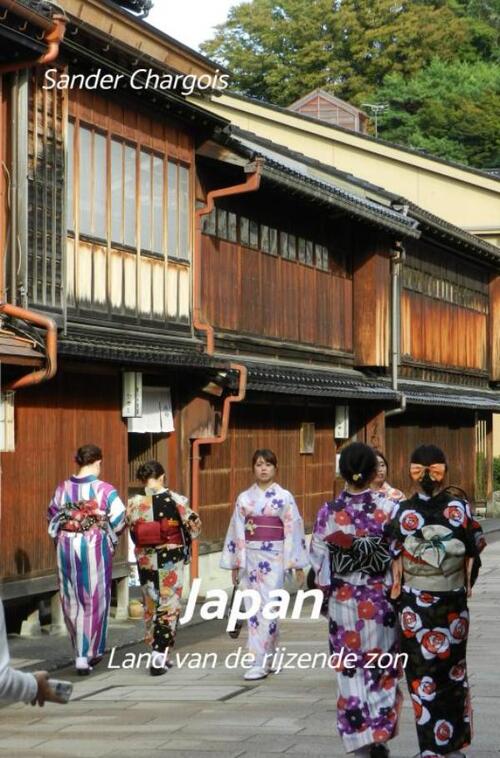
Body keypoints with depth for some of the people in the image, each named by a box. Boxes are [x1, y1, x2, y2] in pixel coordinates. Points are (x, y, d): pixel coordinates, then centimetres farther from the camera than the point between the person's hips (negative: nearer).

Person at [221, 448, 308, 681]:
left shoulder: (284, 497, 0)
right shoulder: (244, 498, 7)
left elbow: (293, 531, -1)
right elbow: (237, 532, 8)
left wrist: (298, 565, -3)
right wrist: (235, 564, 6)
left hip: (274, 558, -3)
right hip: (250, 557, 3)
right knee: (254, 608, 5)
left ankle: (261, 663, -8)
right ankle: (268, 659, 16)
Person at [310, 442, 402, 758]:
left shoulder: (329, 512, -7)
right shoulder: (388, 508, -10)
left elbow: (318, 559, -1)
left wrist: (327, 591, 13)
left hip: (344, 601, 0)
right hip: (381, 600, 0)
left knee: (351, 671, 8)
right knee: (382, 671, 12)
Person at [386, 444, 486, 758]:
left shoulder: (403, 511, -9)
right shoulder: (460, 506, -6)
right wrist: (467, 585, 8)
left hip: (416, 604, -1)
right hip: (454, 602, 1)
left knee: (423, 673, 6)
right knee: (454, 670, 11)